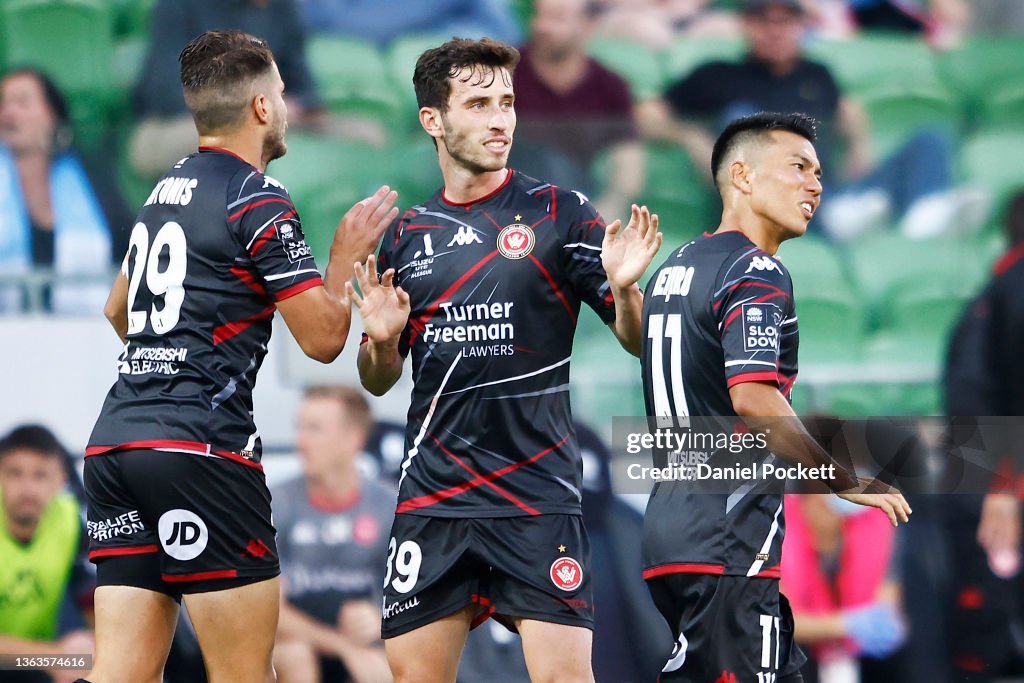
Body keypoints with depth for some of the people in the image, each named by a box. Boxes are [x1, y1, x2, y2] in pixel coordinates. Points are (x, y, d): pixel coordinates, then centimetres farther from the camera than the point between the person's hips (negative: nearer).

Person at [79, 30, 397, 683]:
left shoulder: (165, 190, 19)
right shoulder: (259, 200, -5)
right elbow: (323, 336, -5)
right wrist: (347, 254, 11)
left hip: (115, 435, 8)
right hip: (200, 445, -8)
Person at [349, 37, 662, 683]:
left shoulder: (561, 214, 1)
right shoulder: (406, 235, 12)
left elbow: (635, 339, 0)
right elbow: (378, 381, 19)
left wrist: (623, 288, -21)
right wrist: (382, 339, -3)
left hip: (538, 493, -3)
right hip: (433, 496, 3)